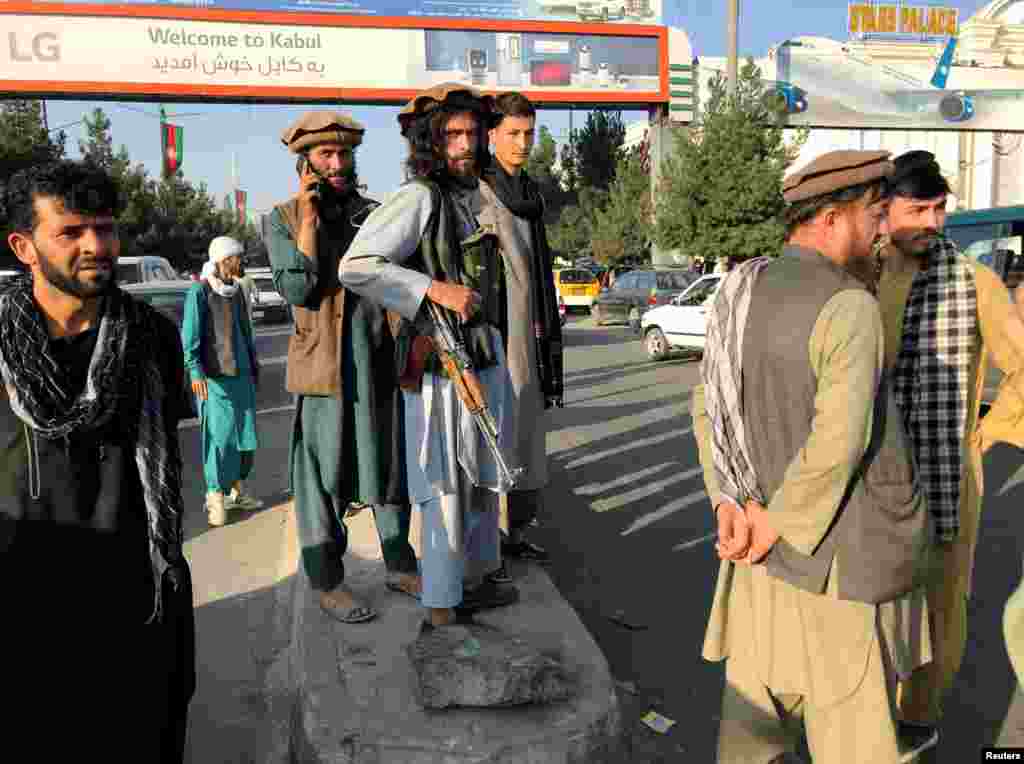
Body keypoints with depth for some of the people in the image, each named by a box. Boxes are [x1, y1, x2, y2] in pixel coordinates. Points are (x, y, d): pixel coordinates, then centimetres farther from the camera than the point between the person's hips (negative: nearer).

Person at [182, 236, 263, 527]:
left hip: (241, 373, 6)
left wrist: (254, 365, 21)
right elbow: (189, 336, -10)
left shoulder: (237, 290, 13)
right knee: (219, 436, -7)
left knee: (245, 434, 8)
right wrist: (195, 371, -18)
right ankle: (215, 497, 1)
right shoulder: (199, 291, -6)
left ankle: (236, 491, 21)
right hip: (214, 376, -6)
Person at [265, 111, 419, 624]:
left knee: (390, 464, 12)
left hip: (380, 360, 4)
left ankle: (400, 565, 27)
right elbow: (296, 289, -14)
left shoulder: (374, 212, 11)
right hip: (323, 363, -4)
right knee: (323, 473, 3)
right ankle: (325, 581, 17)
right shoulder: (283, 219, 0)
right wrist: (309, 216, -13)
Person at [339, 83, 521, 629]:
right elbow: (356, 267, -22)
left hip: (485, 353, 9)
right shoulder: (420, 198, -14)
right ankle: (442, 599, 16)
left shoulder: (477, 192, 12)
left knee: (482, 473, 19)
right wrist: (435, 290, -25)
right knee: (447, 481, 0)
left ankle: (474, 578, 36)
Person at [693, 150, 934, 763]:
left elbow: (707, 409, 5)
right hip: (844, 552, -7)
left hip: (771, 551, 7)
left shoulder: (739, 293, 3)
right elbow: (839, 440, -27)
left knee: (758, 699, 18)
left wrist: (731, 503, -4)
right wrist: (779, 522, -15)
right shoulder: (850, 307, -21)